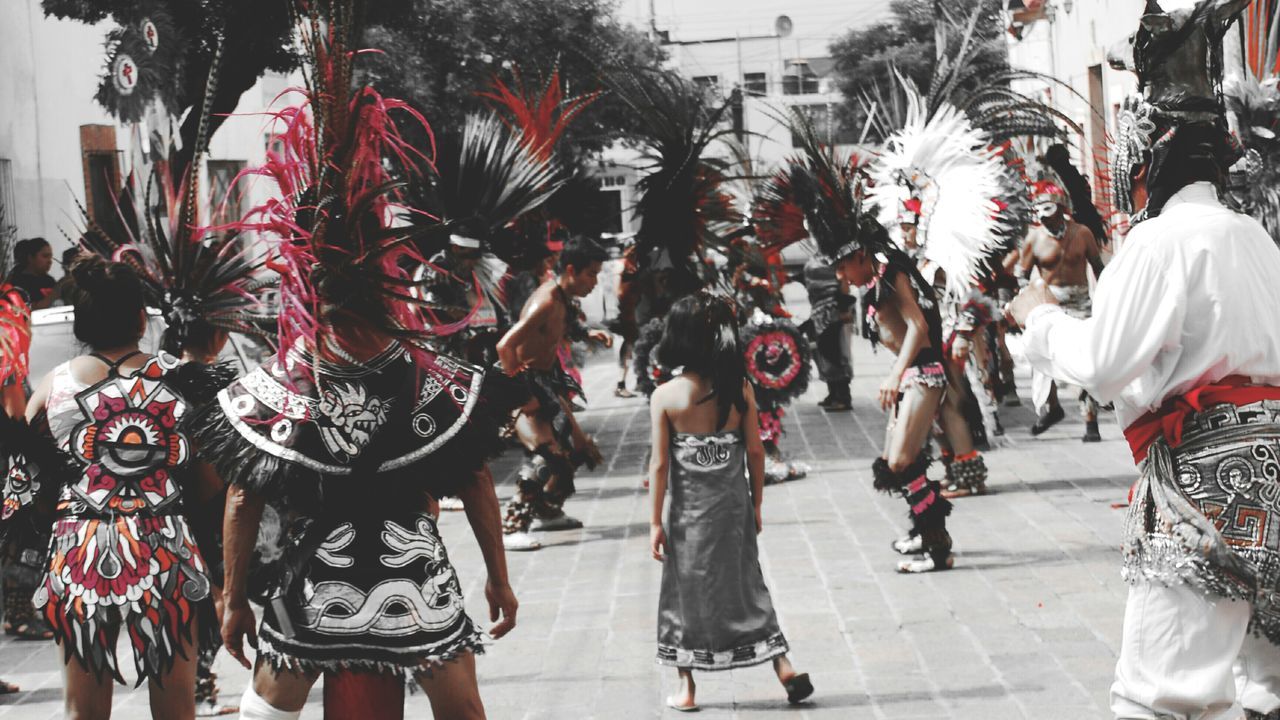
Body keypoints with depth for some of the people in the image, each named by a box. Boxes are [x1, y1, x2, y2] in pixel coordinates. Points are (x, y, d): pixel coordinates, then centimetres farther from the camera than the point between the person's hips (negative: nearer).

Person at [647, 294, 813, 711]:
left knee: (687, 594, 10)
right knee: (745, 586, 15)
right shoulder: (740, 388, -6)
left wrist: (655, 522, -3)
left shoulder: (666, 396, -12)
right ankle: (784, 669, 11)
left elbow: (660, 464, -10)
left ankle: (687, 688, 16)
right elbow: (755, 452, -2)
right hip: (734, 505, 2)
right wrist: (756, 505, 10)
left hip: (690, 512, -2)